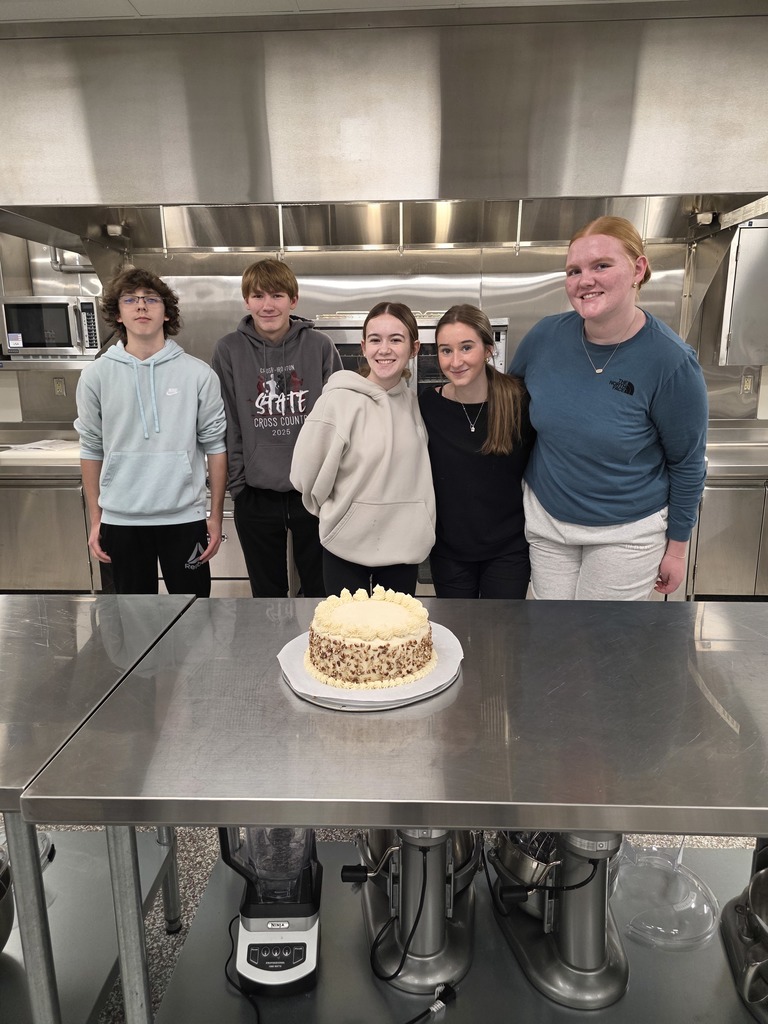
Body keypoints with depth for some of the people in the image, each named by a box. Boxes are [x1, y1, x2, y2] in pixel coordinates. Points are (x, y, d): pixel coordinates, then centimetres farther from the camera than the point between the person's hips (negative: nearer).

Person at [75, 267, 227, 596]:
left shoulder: (198, 374, -4)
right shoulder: (95, 376, 1)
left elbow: (214, 446, 0)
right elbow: (92, 450, 6)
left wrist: (216, 516, 0)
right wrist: (95, 520, 7)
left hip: (184, 517, -1)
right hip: (120, 519, 2)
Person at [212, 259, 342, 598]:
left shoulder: (320, 346, -2)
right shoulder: (229, 350, -1)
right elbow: (228, 425, 0)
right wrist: (238, 484, -3)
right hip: (256, 496, 1)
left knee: (320, 590, 13)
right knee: (267, 594, 16)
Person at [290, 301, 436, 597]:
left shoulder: (414, 402, 2)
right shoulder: (339, 401, -14)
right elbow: (306, 475, -8)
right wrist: (340, 513, 5)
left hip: (405, 545, 4)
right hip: (349, 547, -4)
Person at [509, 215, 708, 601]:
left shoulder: (671, 361, -19)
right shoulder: (545, 336, -10)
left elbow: (687, 463, -8)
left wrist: (676, 548, 0)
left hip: (627, 533, -3)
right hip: (545, 521, 3)